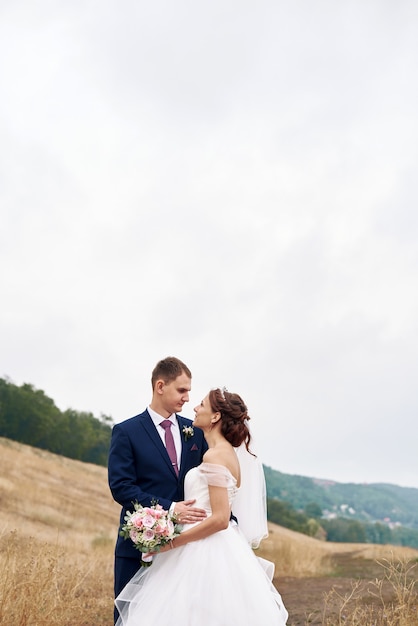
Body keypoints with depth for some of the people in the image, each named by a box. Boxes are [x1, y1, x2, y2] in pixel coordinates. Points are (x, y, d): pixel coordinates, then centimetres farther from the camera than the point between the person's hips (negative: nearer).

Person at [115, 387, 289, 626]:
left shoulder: (215, 456, -16)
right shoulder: (228, 452, 12)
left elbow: (219, 519, -21)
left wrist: (170, 543, -17)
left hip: (208, 555, -9)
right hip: (213, 552, 9)